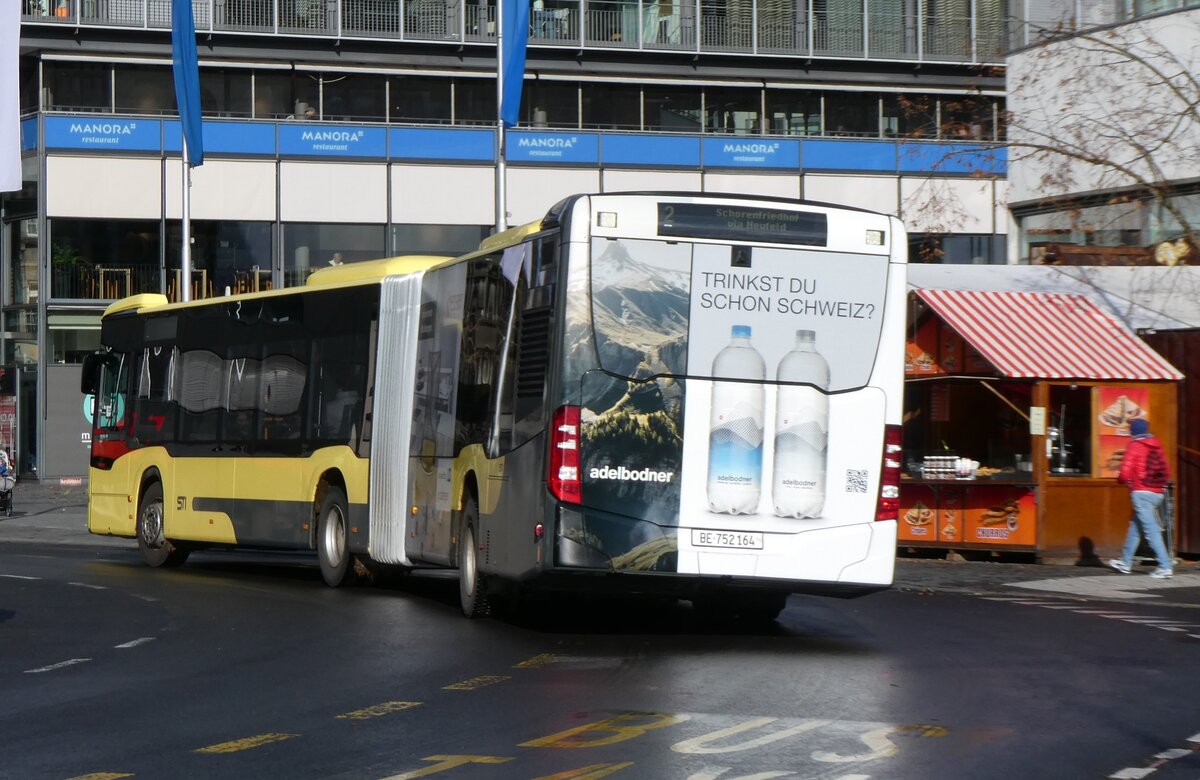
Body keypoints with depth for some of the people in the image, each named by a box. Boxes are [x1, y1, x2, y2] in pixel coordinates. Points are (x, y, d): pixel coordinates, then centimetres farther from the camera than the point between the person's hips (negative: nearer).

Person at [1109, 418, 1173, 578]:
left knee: (1151, 530, -9)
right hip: (1157, 493, 7)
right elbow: (1166, 473, 12)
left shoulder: (1135, 446, -7)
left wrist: (1121, 479, 7)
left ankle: (1165, 566, -17)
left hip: (1141, 492, -7)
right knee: (1135, 526, 19)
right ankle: (1125, 562, 28)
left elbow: (1125, 471, -13)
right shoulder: (1156, 446, 12)